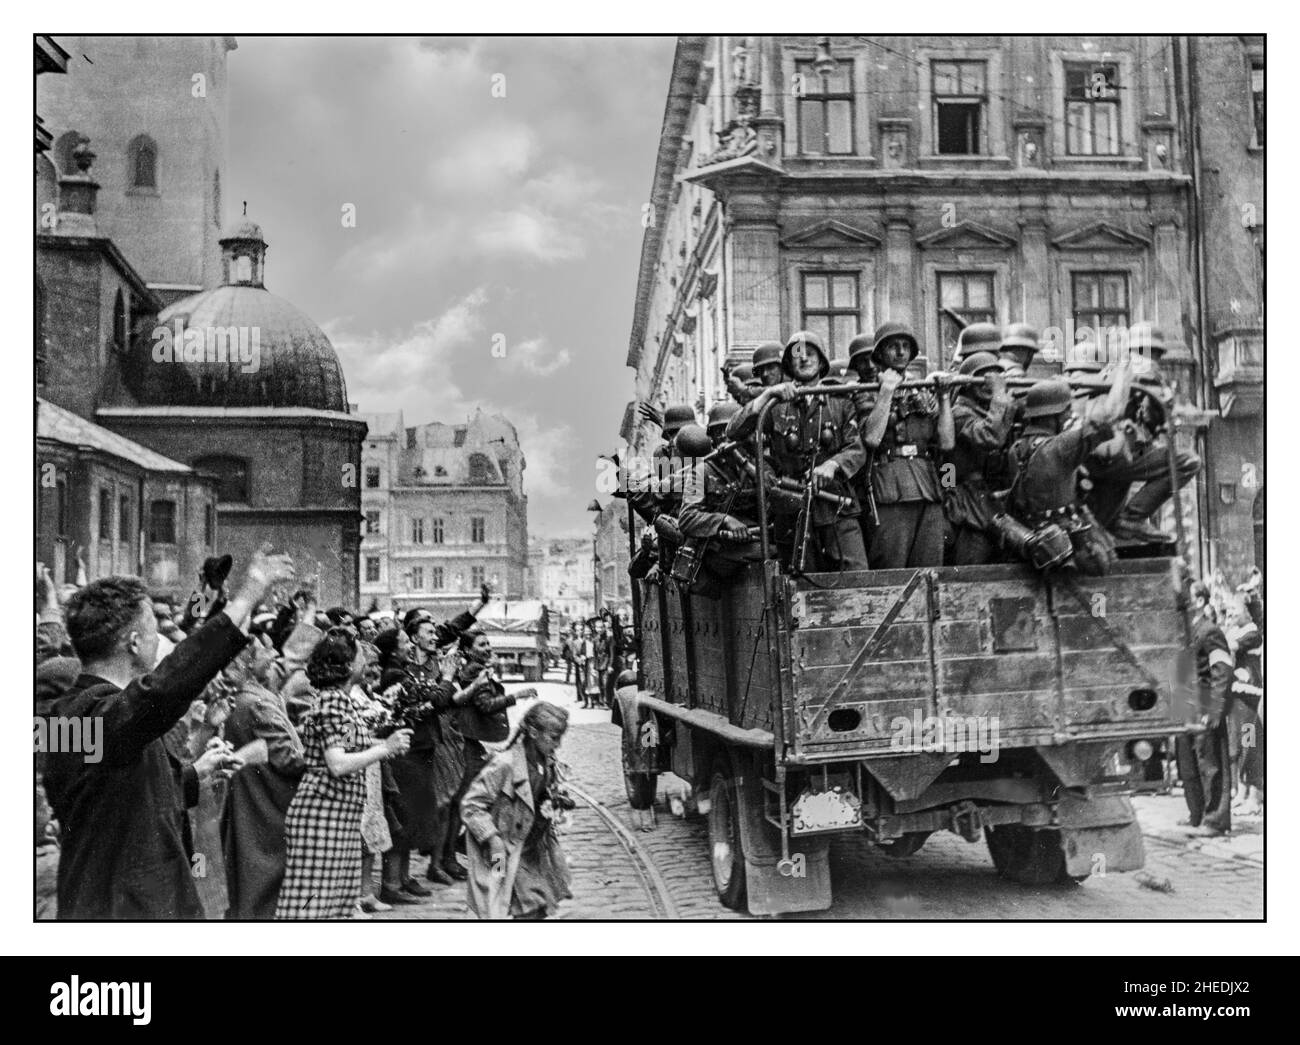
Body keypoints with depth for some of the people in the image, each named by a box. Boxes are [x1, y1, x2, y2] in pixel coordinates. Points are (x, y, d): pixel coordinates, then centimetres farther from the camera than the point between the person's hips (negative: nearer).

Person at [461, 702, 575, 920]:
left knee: (539, 910, 10)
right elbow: (471, 805, -19)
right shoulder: (505, 765, -24)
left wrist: (559, 803, -5)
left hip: (535, 851, 7)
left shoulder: (548, 763, -1)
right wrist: (493, 840, -23)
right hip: (507, 856, -7)